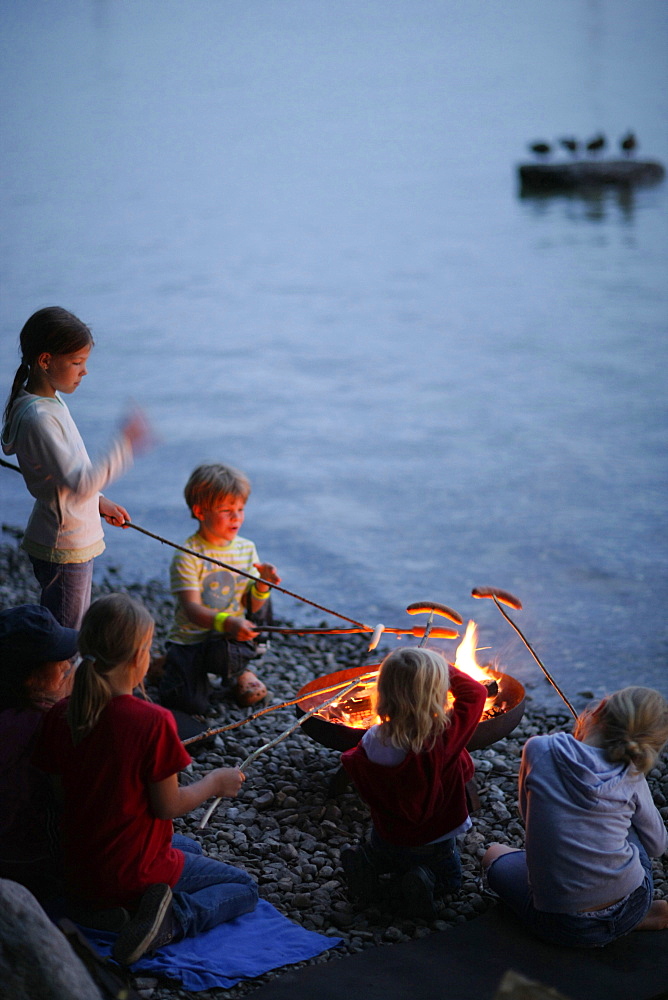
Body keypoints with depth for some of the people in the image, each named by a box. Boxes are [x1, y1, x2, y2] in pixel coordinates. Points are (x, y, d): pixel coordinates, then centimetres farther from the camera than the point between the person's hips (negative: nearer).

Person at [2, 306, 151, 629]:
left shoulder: (50, 401, 5)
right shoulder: (38, 418, -27)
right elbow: (79, 484, -31)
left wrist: (97, 501, 15)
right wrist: (125, 445, -30)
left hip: (76, 540, 10)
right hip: (63, 549, -10)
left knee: (72, 631, 21)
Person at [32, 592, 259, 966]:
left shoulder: (62, 715, -8)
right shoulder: (153, 721, -25)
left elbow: (59, 789, 3)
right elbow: (168, 806, -17)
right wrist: (215, 783, 1)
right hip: (135, 872, -8)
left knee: (190, 847, 37)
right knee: (245, 888, 14)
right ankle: (169, 921, -10)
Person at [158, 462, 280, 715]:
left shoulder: (247, 549, 3)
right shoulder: (187, 556, -14)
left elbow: (252, 607, 3)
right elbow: (192, 609, -23)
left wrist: (262, 585, -20)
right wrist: (228, 623, -41)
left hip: (232, 638, 4)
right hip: (190, 639, -3)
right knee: (191, 704, -23)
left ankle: (237, 670, 3)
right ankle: (170, 666, 14)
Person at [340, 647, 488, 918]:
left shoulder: (372, 745, -26)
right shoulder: (447, 736, -33)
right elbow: (475, 692, -17)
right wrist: (445, 669, -3)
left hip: (387, 837, 3)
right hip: (434, 843, -3)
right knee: (449, 876, 29)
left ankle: (369, 861, 7)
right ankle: (425, 879, -2)